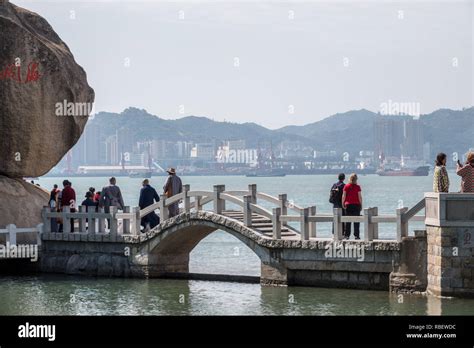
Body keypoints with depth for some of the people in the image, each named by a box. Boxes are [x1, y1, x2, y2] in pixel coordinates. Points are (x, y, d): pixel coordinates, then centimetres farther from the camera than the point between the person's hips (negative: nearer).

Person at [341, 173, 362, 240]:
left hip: (348, 205, 2)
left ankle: (346, 235, 5)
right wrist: (361, 205, 4)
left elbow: (343, 196, -1)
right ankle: (356, 235, 1)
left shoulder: (346, 186, -2)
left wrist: (343, 203, 8)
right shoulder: (357, 187, -7)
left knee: (348, 221, 7)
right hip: (356, 205, -2)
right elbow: (360, 197, -5)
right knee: (356, 221, 3)